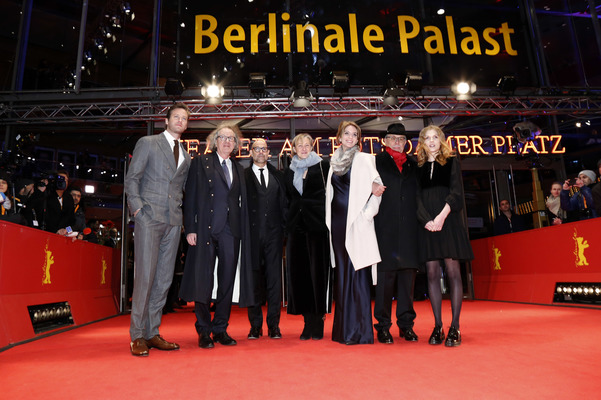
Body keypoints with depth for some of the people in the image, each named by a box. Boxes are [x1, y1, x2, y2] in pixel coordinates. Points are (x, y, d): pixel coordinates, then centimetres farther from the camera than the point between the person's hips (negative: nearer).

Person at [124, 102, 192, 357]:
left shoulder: (186, 156, 20)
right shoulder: (147, 143, 7)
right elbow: (131, 178, 2)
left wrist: (182, 214, 9)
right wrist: (137, 209, -8)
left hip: (173, 221, 5)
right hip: (149, 217, -5)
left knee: (164, 279, 4)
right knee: (145, 276, -8)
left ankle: (152, 333, 13)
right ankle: (137, 335, 2)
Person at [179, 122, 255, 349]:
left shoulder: (239, 169, 18)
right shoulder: (201, 162, 6)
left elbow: (242, 203, 14)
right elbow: (190, 196, -1)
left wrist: (242, 231, 5)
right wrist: (190, 228, -9)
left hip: (231, 230, 4)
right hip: (206, 228, -4)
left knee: (227, 281, 6)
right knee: (203, 280, 1)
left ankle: (221, 329, 19)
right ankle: (204, 331, 14)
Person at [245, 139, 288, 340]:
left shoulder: (278, 175, 15)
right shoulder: (243, 176, 6)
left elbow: (284, 204, 13)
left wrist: (284, 228, 4)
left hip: (273, 233, 2)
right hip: (252, 233, -2)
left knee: (274, 278, 3)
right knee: (254, 278, 3)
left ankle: (274, 325, 12)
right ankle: (255, 325, 14)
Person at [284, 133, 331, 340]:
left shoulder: (323, 166, 5)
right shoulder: (289, 173, 17)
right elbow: (288, 201, 18)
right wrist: (288, 225, 11)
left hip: (317, 225, -4)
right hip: (296, 226, 4)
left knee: (318, 271, -3)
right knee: (299, 272, 2)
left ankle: (317, 321, 6)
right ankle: (308, 321, 12)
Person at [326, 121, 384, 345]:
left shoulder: (364, 160, 1)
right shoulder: (334, 162, 16)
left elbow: (375, 186, -6)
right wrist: (330, 220, 8)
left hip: (356, 221, -5)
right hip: (338, 221, 6)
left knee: (357, 272, -6)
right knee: (341, 274, 9)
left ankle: (360, 331, 2)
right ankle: (343, 328, 19)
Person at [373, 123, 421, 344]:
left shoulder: (413, 165, 20)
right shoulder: (376, 162, 9)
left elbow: (418, 195, 18)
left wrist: (421, 221, 10)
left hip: (409, 229, 4)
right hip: (385, 229, -3)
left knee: (408, 273, 4)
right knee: (385, 276, -3)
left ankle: (406, 324, 16)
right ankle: (383, 326, 8)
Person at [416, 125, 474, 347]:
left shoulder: (451, 162, 10)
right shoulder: (418, 167, 14)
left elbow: (456, 193, 0)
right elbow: (416, 198, 7)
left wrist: (442, 216, -15)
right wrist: (427, 220, -10)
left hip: (449, 221, -2)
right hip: (427, 224, 2)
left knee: (452, 271, -5)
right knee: (432, 273, 0)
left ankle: (455, 328, -1)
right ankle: (437, 327, 6)